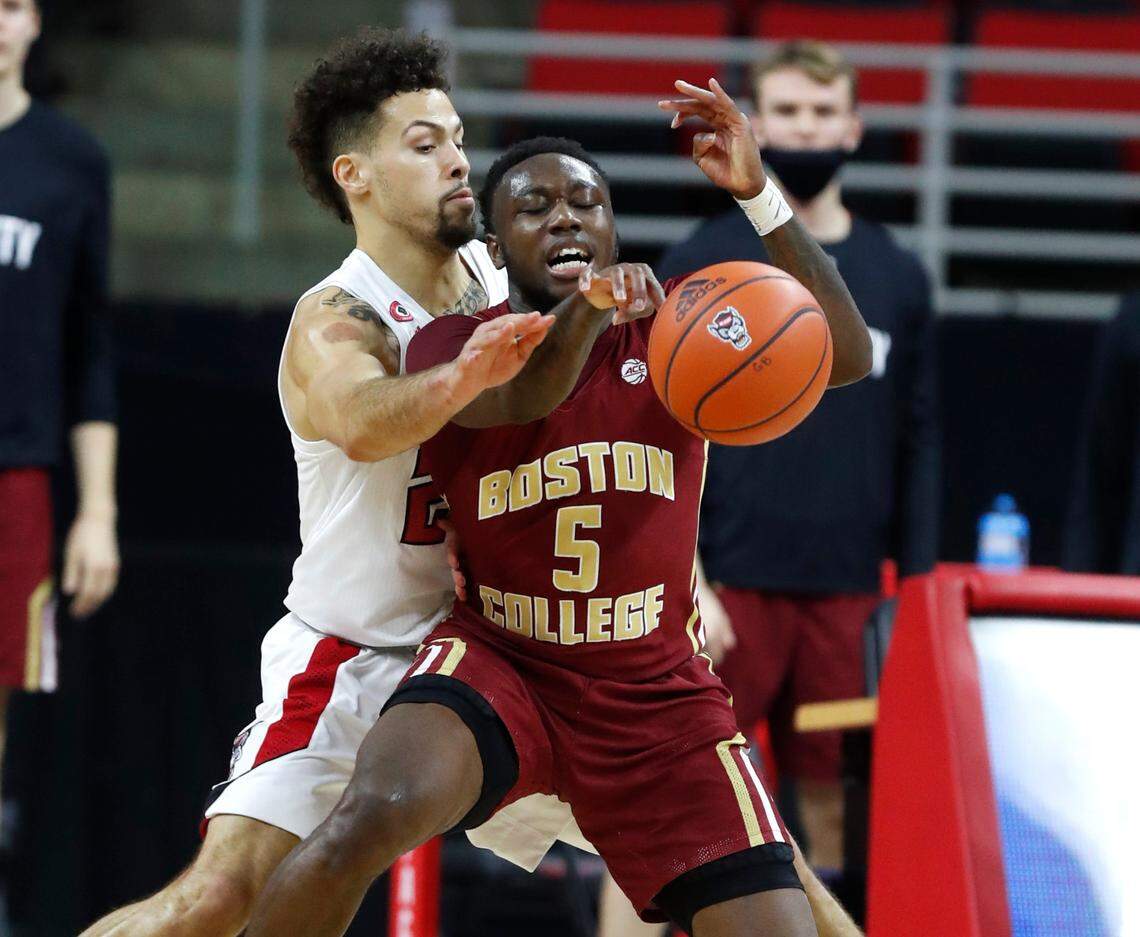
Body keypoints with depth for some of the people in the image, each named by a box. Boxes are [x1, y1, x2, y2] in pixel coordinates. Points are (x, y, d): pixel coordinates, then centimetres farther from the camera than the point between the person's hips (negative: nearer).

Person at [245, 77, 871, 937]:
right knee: (372, 819, -33)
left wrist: (760, 196, -24)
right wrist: (584, 311, -51)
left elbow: (845, 358, -12)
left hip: (659, 695, 2)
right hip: (500, 663, -2)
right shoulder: (450, 345, -4)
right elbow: (515, 397, -28)